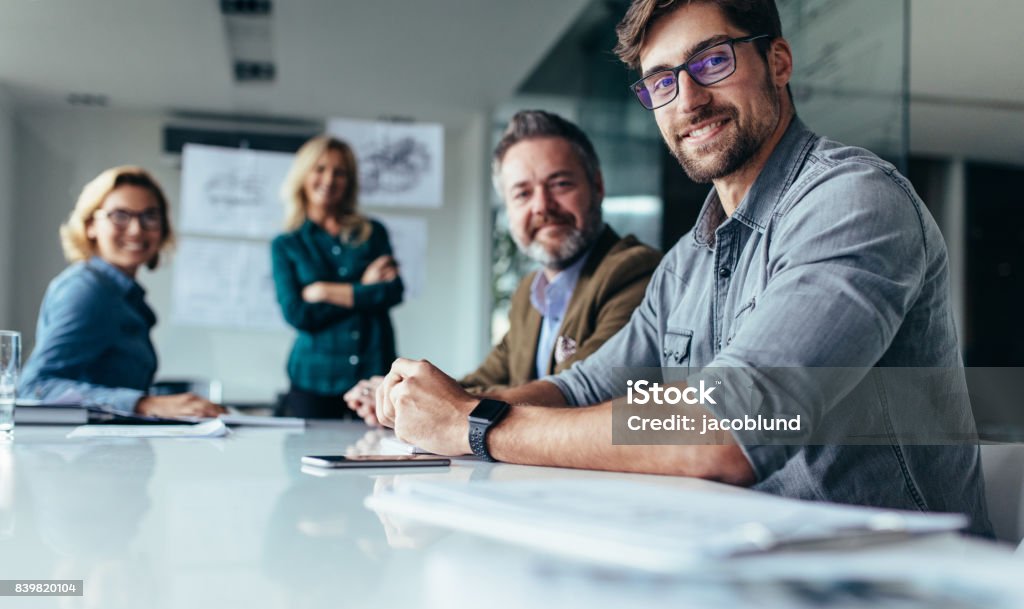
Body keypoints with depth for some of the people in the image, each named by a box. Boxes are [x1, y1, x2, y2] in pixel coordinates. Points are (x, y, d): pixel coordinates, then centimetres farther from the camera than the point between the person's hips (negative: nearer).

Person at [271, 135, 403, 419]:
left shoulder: (373, 233, 10)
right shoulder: (286, 245, 8)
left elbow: (393, 292, -4)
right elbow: (296, 314, -5)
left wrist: (327, 291, -6)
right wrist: (363, 290, -4)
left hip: (375, 372, 1)